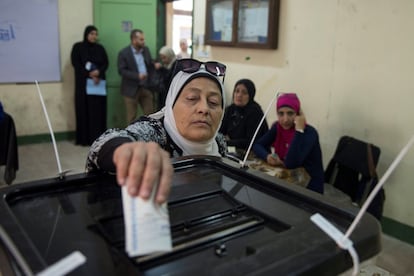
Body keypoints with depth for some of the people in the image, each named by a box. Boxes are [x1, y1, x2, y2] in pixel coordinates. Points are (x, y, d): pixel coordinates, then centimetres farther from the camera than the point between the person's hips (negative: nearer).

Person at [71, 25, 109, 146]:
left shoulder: (100, 48, 13)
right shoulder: (78, 47, 3)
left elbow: (106, 63, 6)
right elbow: (76, 64, -4)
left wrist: (98, 72, -14)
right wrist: (90, 74, -12)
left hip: (98, 82, 3)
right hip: (83, 83, -3)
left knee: (98, 110, -1)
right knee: (84, 110, -4)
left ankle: (98, 137, 2)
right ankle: (84, 138, -1)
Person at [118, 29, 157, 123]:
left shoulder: (146, 50, 7)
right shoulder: (123, 53, -9)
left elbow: (151, 66, 12)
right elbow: (121, 70, -14)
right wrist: (137, 76, -23)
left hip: (146, 87, 5)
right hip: (131, 89, -4)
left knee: (150, 114, 7)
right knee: (131, 117, 7)